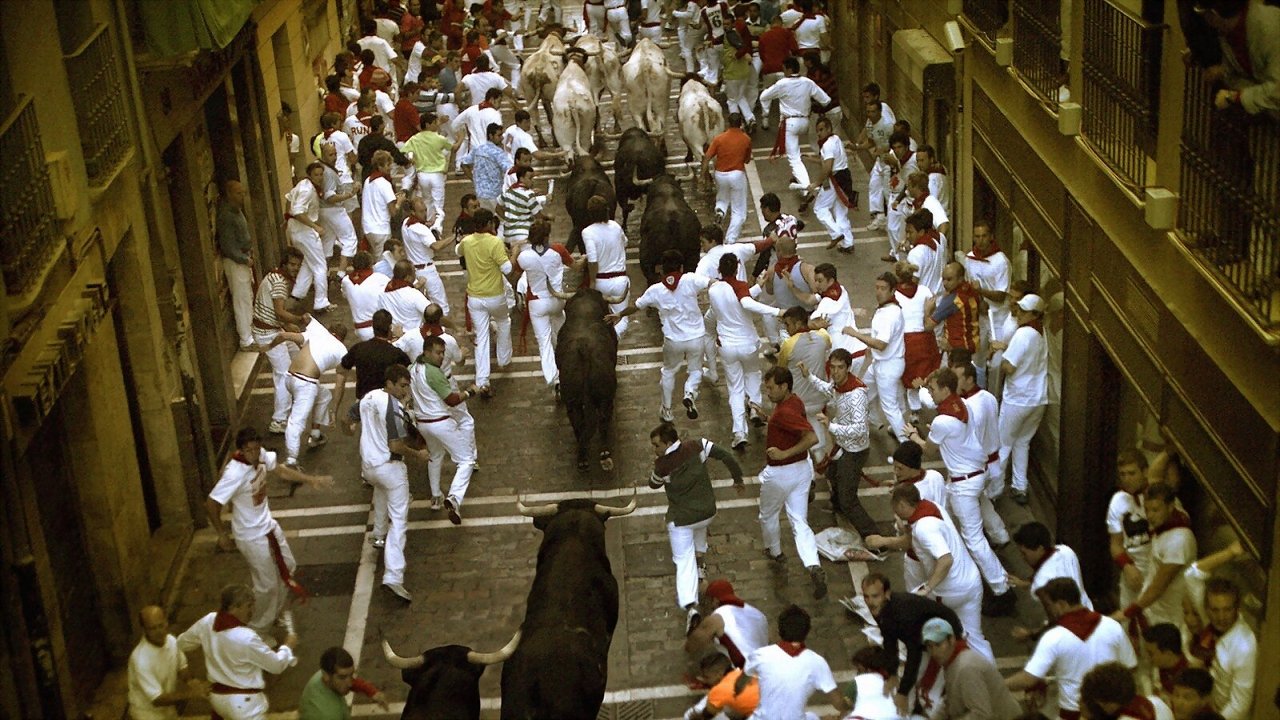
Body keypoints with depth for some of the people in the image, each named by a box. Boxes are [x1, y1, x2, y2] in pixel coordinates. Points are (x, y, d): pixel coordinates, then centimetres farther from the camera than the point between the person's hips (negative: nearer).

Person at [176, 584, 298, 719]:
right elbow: (276, 665, -13)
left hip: (216, 697, 7)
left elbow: (183, 643, 12)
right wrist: (287, 646, 5)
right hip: (243, 703, -7)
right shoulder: (246, 638, -26)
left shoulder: (207, 622, -8)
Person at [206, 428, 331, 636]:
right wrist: (222, 535, -17)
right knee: (267, 585, 6)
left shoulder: (261, 456, -12)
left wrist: (311, 479, 6)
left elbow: (281, 470, 9)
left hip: (269, 525, 8)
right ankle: (258, 630, 30)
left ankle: (275, 613, 47)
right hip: (252, 537, -8)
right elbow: (211, 504, -29)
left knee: (287, 567, 24)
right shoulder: (234, 474, -33)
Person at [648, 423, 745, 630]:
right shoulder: (697, 446, -12)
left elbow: (654, 484, 2)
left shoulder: (662, 465, -17)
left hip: (680, 519, -4)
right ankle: (699, 562, 48)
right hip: (707, 512, 4)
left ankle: (690, 607, -17)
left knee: (684, 562, 0)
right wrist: (738, 479, 5)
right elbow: (726, 456, -9)